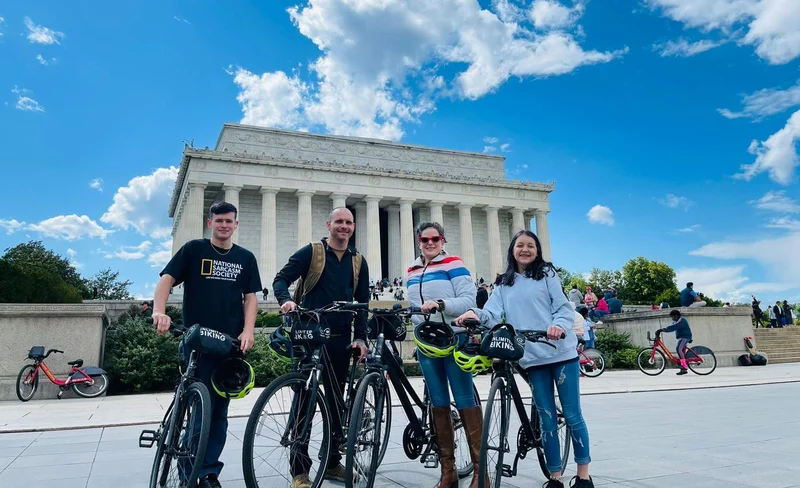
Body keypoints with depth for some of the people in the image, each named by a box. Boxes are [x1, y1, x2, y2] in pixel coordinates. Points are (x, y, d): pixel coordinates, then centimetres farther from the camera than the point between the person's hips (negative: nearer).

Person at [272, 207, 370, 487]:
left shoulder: (358, 261, 11)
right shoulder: (311, 252, -1)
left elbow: (362, 302, 10)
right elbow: (281, 279, -3)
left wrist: (360, 337, 0)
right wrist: (286, 300, -25)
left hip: (340, 340, 4)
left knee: (336, 402, 11)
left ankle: (332, 462, 25)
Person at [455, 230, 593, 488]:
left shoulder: (547, 274, 6)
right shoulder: (504, 284, 13)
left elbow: (564, 307, -2)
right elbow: (493, 313, -1)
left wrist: (559, 326, -24)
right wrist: (475, 314, -24)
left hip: (561, 352, -2)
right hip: (532, 358, 2)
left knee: (572, 415, 3)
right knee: (547, 419, 8)